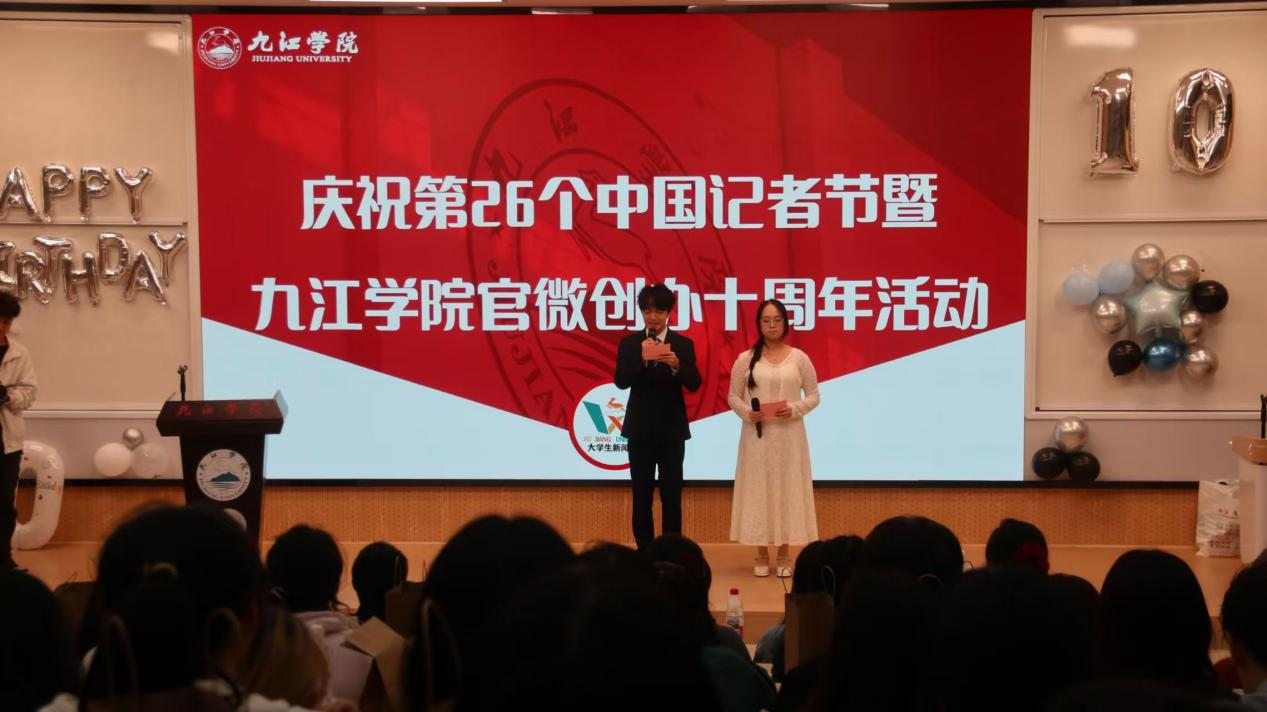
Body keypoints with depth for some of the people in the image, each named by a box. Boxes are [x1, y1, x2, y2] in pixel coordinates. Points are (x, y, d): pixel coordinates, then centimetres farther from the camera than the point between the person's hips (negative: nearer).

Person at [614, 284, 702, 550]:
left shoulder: (683, 344, 1)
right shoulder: (629, 343, 2)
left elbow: (694, 384, -9)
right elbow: (621, 382, -9)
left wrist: (676, 365, -29)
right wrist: (641, 358, -25)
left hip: (672, 429, -1)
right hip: (640, 429, 1)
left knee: (672, 496, 1)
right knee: (641, 496, 6)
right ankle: (644, 551, 15)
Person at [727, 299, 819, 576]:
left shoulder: (799, 358, 1)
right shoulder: (745, 359, 1)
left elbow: (814, 396, 5)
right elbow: (733, 396, 6)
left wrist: (795, 409, -13)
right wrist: (747, 413, -13)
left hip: (789, 436, 0)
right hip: (757, 435, 0)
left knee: (788, 489, 2)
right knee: (758, 489, 1)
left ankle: (784, 555, 11)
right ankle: (762, 555, 11)